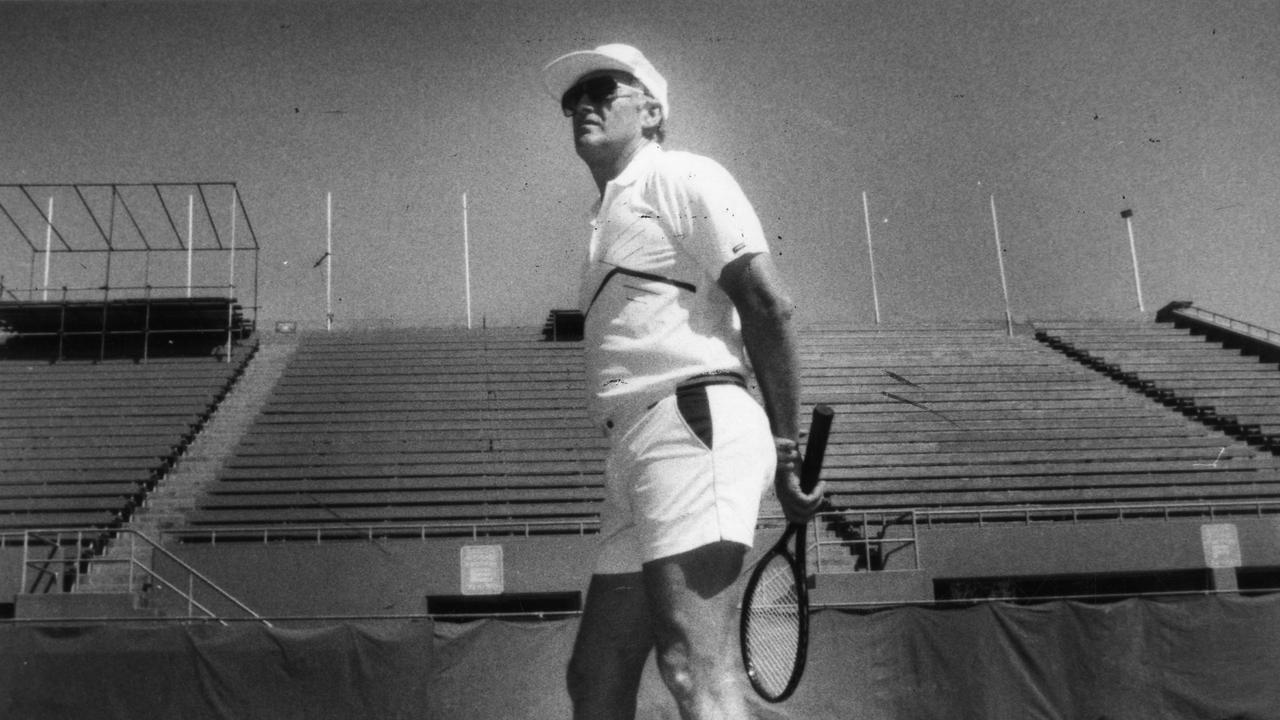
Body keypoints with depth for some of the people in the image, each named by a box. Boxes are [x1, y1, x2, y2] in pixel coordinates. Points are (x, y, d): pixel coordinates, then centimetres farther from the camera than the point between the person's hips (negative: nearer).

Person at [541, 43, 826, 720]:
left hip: (694, 422, -9)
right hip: (632, 450, 9)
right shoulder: (608, 217, 29)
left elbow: (769, 304, -8)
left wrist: (785, 446, -11)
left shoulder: (680, 177, 4)